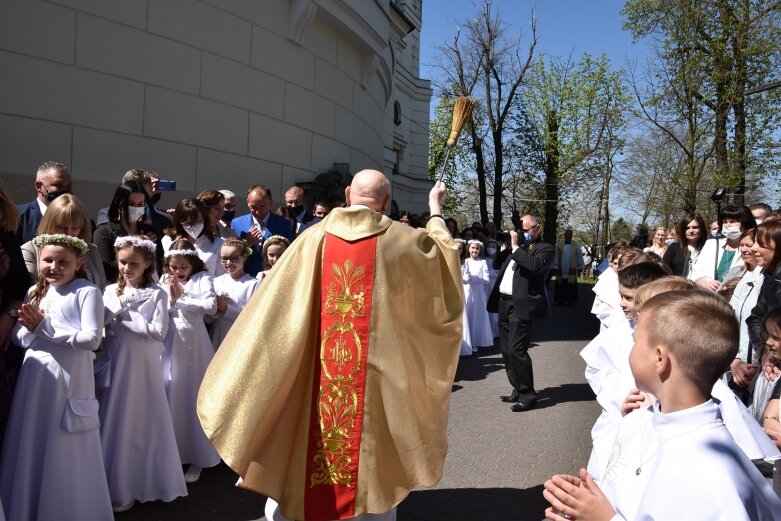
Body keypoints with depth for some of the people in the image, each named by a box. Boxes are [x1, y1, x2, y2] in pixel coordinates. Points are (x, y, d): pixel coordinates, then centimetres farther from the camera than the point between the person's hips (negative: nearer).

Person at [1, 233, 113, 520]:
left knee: (65, 456, 5)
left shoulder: (87, 292, -9)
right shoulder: (34, 292, 10)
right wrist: (31, 328, -13)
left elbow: (92, 339, -17)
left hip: (69, 381, -6)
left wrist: (46, 327, -14)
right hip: (33, 379, 6)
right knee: (30, 450, 15)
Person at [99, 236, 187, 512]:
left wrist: (125, 315, -13)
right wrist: (120, 304, -14)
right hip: (115, 362, 4)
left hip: (142, 364, -3)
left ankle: (138, 482, 20)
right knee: (115, 421, 9)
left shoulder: (157, 294, -6)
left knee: (141, 420, 5)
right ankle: (115, 485, 25)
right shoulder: (110, 291, 6)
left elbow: (158, 331, -14)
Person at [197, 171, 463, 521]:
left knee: (300, 454, 17)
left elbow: (274, 302, 1)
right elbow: (442, 253, 16)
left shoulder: (314, 238, -1)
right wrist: (435, 209, 31)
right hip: (376, 377, -1)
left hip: (312, 377, 1)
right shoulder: (400, 239, -4)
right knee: (370, 467, 14)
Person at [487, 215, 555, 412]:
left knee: (516, 350, -11)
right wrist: (506, 247, 9)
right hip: (504, 302, 8)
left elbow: (534, 265, -23)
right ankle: (518, 390, 24)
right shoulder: (518, 247, 19)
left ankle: (527, 394, 2)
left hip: (521, 305, -8)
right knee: (506, 350, 12)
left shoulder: (545, 248, -3)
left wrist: (515, 247, -15)